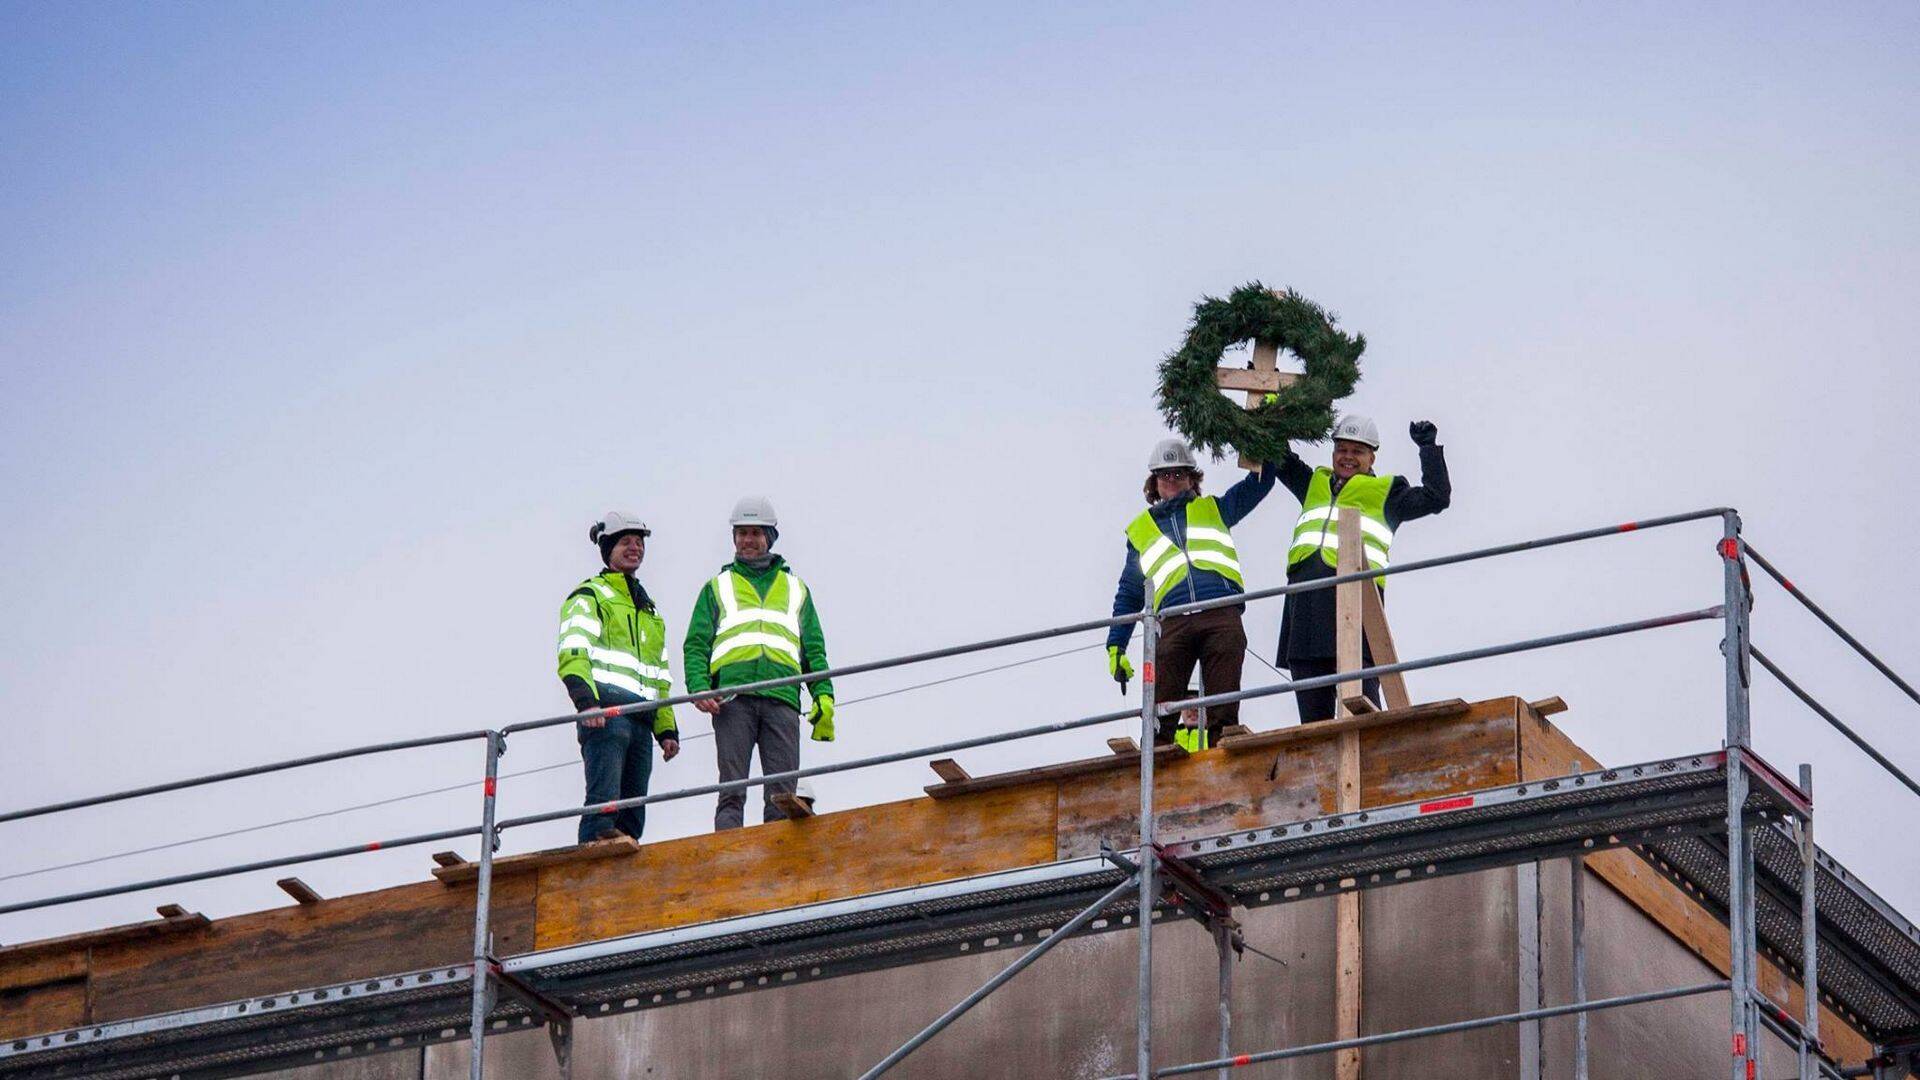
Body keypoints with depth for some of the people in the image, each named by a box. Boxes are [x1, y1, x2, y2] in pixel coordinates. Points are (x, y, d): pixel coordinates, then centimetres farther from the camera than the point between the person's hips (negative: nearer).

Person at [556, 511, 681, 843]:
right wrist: (586, 700, -24)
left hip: (641, 719, 8)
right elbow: (572, 653, -8)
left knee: (633, 814, 1)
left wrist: (667, 729, 21)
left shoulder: (650, 612, 31)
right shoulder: (589, 597, 8)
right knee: (604, 801, -21)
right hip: (604, 711, -8)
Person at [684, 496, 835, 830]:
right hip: (733, 698, -1)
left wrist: (823, 695, 4)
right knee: (732, 790, -11)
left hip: (782, 700, 1)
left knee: (782, 793, -9)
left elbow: (814, 649, 21)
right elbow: (696, 645, 13)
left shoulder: (795, 589, 27)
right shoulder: (718, 588, 23)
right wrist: (698, 686, -7)